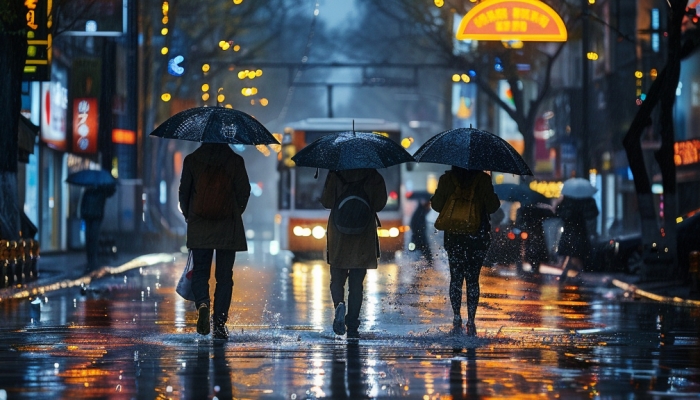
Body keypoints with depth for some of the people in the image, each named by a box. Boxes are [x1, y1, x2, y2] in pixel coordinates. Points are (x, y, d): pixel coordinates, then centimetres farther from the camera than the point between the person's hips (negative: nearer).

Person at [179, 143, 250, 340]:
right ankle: (220, 321, 1)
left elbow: (184, 191, 3)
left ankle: (202, 303, -19)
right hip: (228, 228, 0)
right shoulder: (236, 161, -2)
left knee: (200, 271, 10)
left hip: (199, 227, 0)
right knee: (224, 275, 7)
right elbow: (244, 191, -1)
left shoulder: (191, 160, 0)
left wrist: (188, 215, 18)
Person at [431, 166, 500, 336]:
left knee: (456, 278, 10)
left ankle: (457, 318, -1)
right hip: (478, 237, -1)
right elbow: (493, 207, -5)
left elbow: (437, 205, 2)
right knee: (472, 279, 4)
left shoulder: (446, 179, -2)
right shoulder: (483, 179, -7)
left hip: (453, 236, 1)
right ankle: (471, 322, -1)